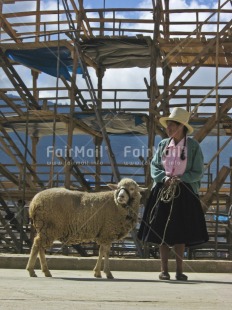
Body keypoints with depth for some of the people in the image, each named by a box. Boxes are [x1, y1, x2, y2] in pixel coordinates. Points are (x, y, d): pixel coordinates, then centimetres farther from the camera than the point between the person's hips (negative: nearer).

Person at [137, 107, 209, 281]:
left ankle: (179, 271, 9)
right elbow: (154, 167, 7)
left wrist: (179, 179, -17)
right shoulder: (163, 145, 5)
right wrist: (164, 177, -12)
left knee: (180, 233, 0)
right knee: (162, 232, 2)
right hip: (162, 191, 3)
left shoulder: (193, 146, -5)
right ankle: (164, 270, 9)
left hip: (184, 193, -3)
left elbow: (198, 173, -5)